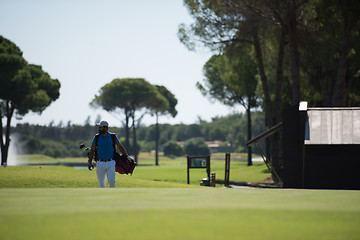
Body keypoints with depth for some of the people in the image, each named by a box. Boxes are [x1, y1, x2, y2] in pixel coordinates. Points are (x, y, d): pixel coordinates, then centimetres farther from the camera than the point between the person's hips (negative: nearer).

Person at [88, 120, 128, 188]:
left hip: (110, 164, -1)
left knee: (111, 181, -12)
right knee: (101, 183, 2)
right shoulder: (96, 137, 0)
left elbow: (120, 147, 10)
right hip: (100, 164, 1)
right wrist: (90, 162, -9)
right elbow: (92, 150, 2)